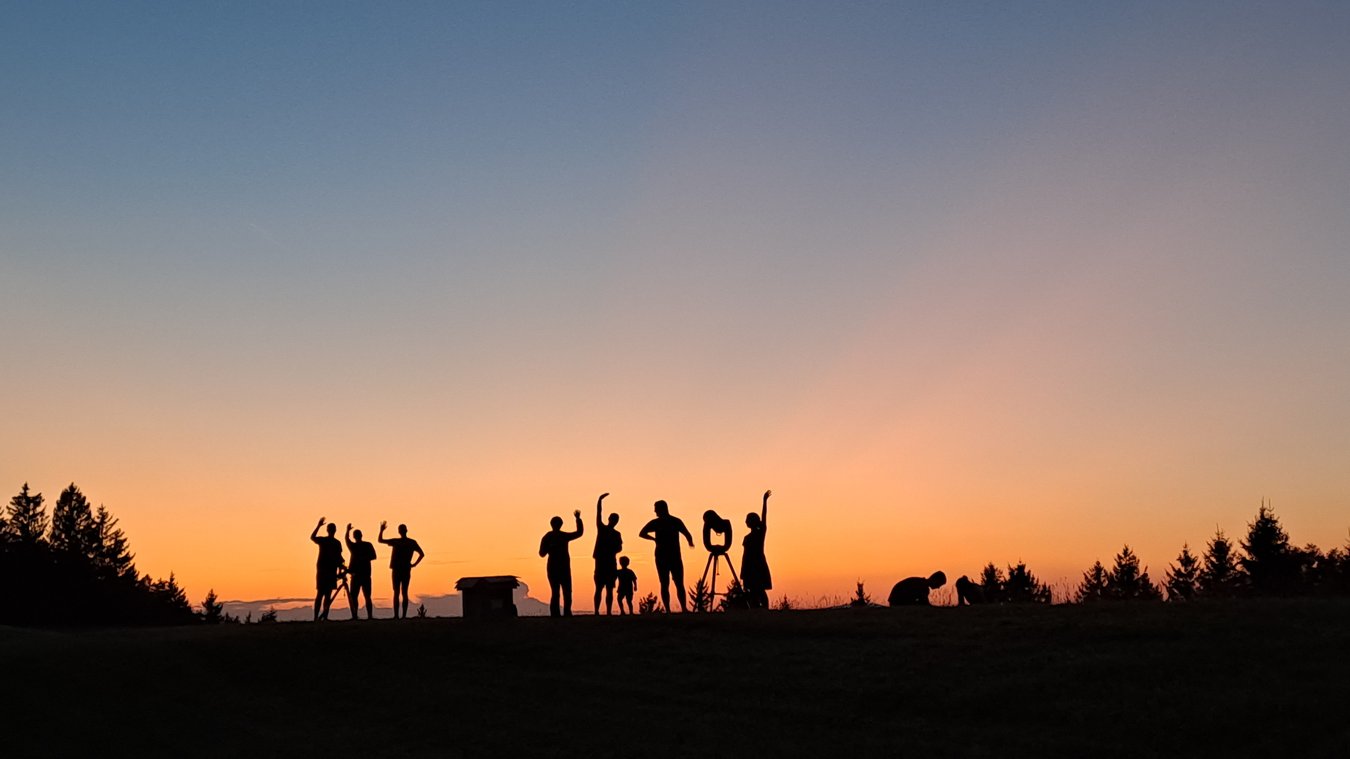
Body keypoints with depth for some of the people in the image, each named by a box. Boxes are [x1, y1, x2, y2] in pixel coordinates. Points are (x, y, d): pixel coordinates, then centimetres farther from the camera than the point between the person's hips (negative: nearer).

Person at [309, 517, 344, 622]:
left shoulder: (322, 540, 1)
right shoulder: (337, 543, -4)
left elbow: (312, 537, 22)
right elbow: (339, 558, -5)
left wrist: (318, 525, 27)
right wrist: (340, 569, 6)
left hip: (321, 569, 2)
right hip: (332, 570, -2)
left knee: (319, 594, 4)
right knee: (328, 595, 2)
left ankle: (316, 617, -5)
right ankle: (324, 617, -3)